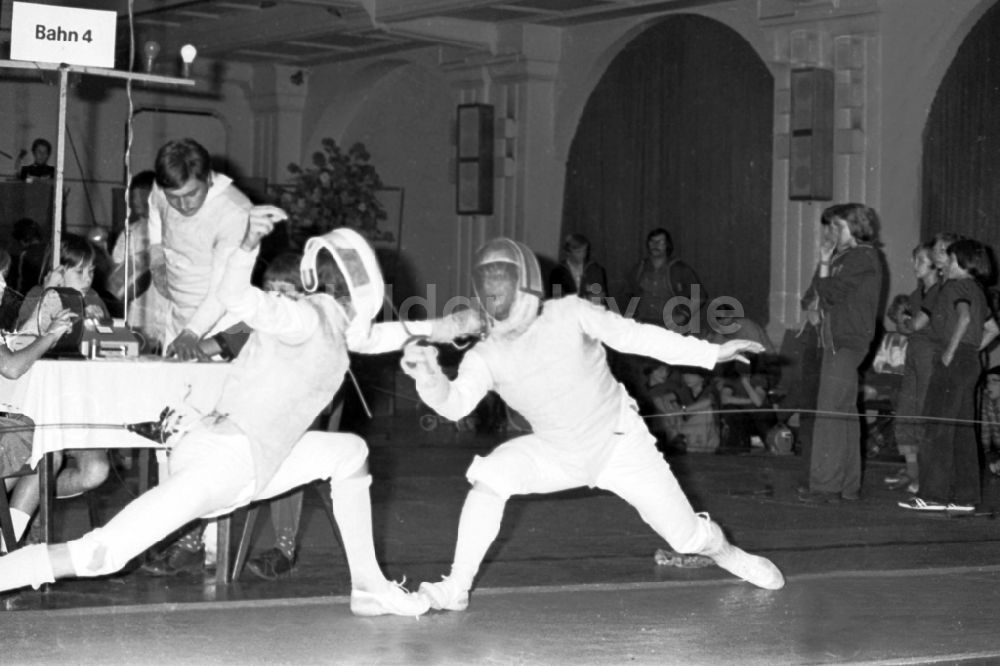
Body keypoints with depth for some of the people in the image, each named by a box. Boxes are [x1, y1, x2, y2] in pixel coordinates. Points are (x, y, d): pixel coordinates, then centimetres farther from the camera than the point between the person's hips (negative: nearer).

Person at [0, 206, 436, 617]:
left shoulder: (331, 321, 14)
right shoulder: (308, 317, -11)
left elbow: (367, 337, 36)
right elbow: (236, 297, -27)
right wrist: (248, 245, -42)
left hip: (247, 466, 10)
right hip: (221, 459, -10)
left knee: (350, 453, 18)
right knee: (100, 556, -19)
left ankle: (368, 587, 20)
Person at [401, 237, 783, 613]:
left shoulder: (568, 314, -22)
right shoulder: (485, 357, -16)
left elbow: (636, 336, -18)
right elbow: (454, 404, -30)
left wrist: (714, 353, -21)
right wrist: (429, 376, -52)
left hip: (619, 444, -2)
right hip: (555, 454, 2)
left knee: (690, 537, -2)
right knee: (489, 478, -25)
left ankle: (723, 551, 35)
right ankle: (456, 588, -16)